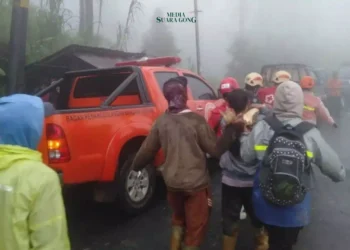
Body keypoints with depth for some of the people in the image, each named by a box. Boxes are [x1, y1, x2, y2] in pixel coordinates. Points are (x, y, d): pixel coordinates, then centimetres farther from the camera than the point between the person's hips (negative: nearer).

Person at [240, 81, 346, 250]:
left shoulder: (261, 127, -16)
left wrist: (244, 134, 14)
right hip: (295, 209, 0)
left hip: (267, 205, 0)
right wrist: (340, 174, 15)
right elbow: (336, 169, -8)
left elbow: (246, 157, -3)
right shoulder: (310, 134, -18)